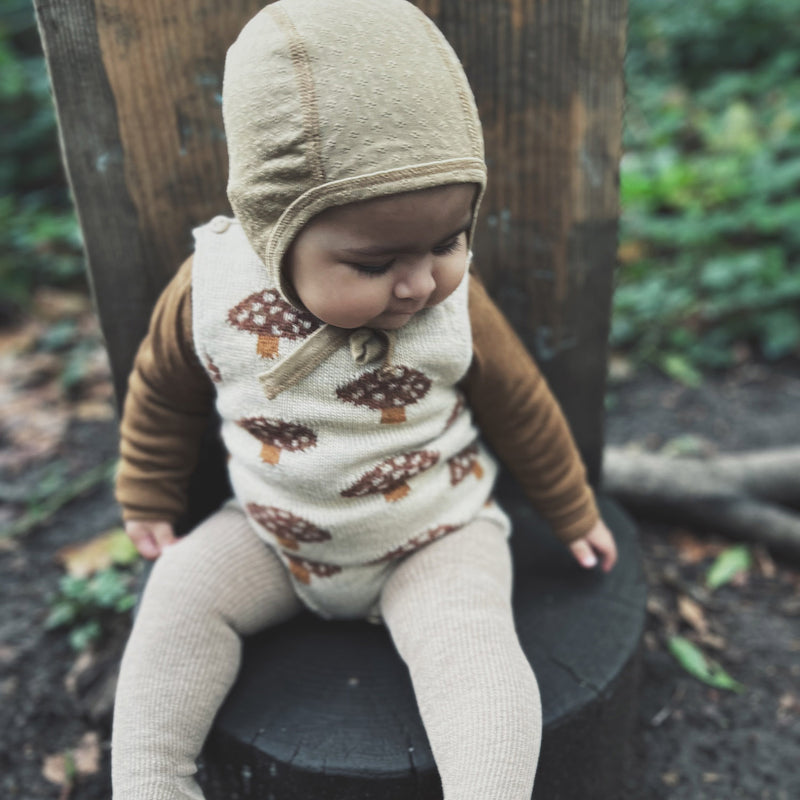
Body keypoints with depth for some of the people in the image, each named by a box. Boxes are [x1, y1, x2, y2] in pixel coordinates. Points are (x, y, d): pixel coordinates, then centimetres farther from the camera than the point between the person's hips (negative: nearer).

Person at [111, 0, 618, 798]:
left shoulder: (455, 307, -20)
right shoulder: (209, 292, -18)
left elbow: (519, 405, -1)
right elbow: (163, 392, 2)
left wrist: (572, 513, 12)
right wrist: (149, 498, 16)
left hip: (434, 538, -1)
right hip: (273, 535, 2)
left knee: (471, 636, -26)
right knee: (181, 592, -12)